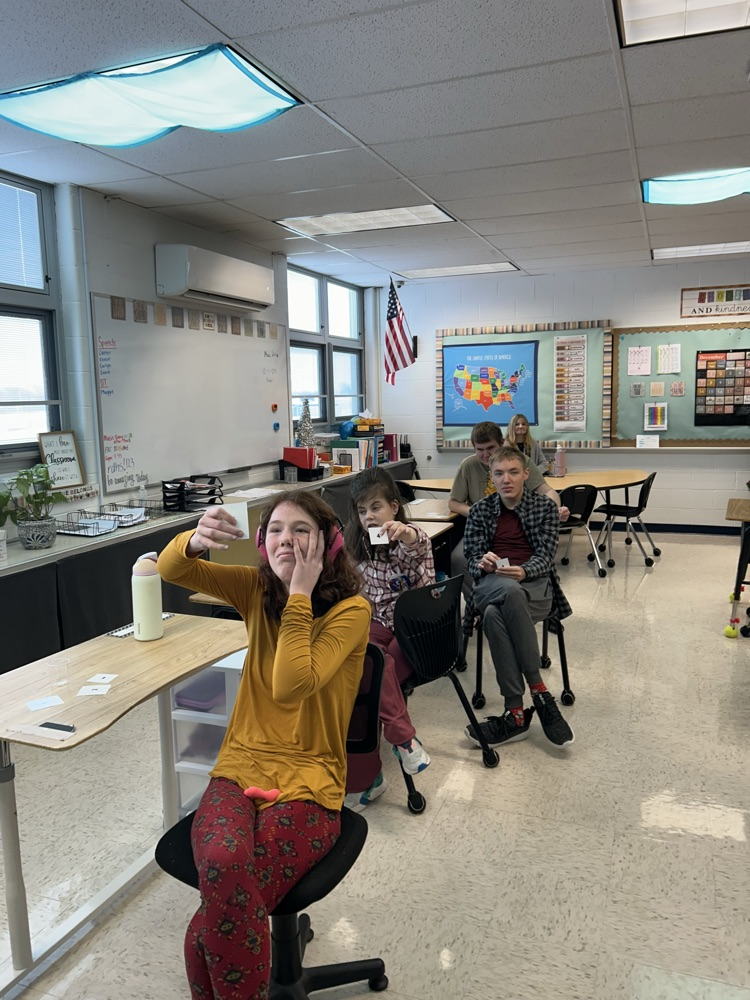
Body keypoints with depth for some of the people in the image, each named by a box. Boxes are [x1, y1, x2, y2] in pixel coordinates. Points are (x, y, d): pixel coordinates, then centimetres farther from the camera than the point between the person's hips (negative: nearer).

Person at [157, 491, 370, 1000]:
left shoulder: (351, 609, -10)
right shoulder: (257, 588, 4)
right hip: (241, 765, 3)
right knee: (223, 867, -28)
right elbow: (171, 570, -5)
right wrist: (196, 541, -27)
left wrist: (300, 594, -22)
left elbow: (291, 688, -22)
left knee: (225, 908, -25)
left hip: (308, 777, -3)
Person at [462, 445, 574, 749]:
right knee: (511, 593, -38)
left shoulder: (545, 507, 12)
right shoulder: (480, 511, 16)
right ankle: (539, 692, -34)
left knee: (494, 615, -36)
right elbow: (472, 560, 9)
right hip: (491, 585, 1)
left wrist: (523, 571, -23)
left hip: (534, 583, -1)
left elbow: (545, 556, 0)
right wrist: (484, 563, -17)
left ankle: (516, 713, -31)